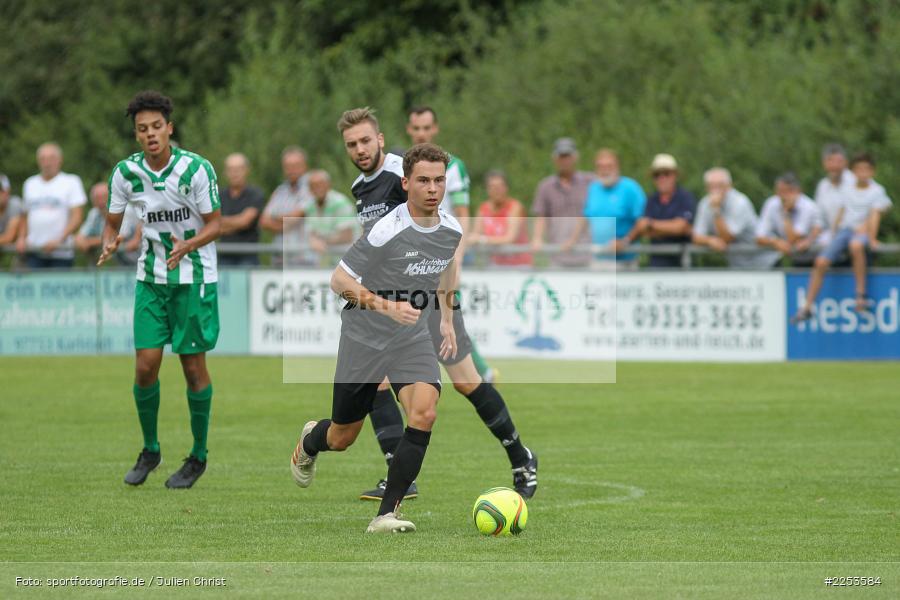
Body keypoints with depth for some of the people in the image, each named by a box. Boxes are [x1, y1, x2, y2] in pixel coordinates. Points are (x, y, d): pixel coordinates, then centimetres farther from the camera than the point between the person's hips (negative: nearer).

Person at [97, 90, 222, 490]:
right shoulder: (125, 172, -5)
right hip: (151, 277, 3)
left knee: (193, 366, -1)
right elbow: (113, 222, 6)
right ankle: (150, 450, 16)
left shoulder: (197, 169, -15)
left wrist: (188, 245, -28)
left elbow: (214, 224, -9)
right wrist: (110, 243, -17)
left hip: (195, 277, -3)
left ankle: (198, 456, 14)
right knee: (146, 363, -4)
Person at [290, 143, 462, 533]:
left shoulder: (452, 230, -4)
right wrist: (386, 306, -32)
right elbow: (339, 280, -20)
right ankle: (309, 443, 49)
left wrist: (447, 318, 18)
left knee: (424, 413, -24)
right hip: (364, 338, -4)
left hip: (412, 339, 4)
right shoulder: (388, 231, -24)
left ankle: (387, 513, -17)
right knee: (343, 438, 9)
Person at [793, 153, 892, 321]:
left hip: (862, 231, -4)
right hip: (843, 230, 5)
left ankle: (861, 294, -35)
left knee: (856, 245, -42)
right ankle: (807, 308, -5)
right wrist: (833, 236, 17)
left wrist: (872, 238, -20)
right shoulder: (848, 191, 15)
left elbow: (875, 216, -7)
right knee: (821, 262, -15)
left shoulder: (877, 191, 3)